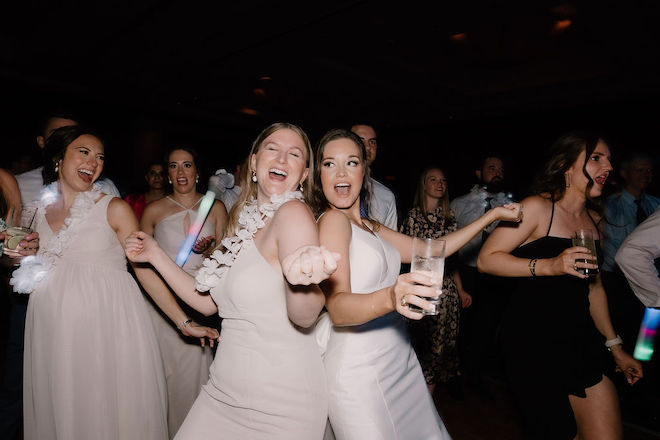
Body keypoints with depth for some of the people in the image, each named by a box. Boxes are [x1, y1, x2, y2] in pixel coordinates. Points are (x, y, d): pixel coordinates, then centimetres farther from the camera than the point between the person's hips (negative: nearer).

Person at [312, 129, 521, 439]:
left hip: (399, 361, 8)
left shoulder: (371, 227, 12)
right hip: (359, 371, -7)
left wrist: (493, 215, 14)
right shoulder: (331, 221, -14)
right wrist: (389, 297, -44)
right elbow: (337, 308, -25)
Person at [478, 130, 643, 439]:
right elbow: (486, 259, -16)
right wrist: (548, 265, -26)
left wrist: (615, 347, 22)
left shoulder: (594, 219, 12)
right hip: (532, 341, -7)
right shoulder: (538, 208, -10)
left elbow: (593, 287, 20)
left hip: (580, 339, 7)